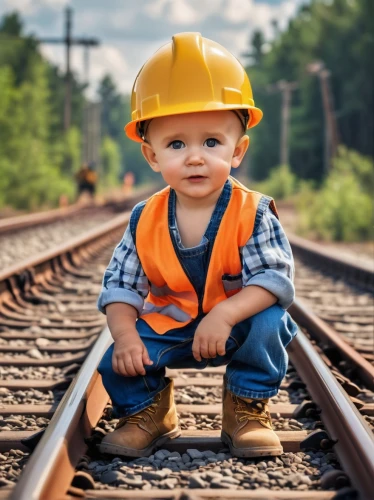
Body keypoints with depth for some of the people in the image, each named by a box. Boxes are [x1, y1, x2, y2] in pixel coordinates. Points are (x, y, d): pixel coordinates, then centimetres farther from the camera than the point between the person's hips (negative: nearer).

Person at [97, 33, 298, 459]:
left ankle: (248, 410, -5)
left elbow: (274, 278, -25)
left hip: (238, 326, -1)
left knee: (267, 324, -30)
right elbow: (120, 286, -7)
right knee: (117, 364, -18)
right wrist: (125, 335, -25)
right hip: (167, 330, 2)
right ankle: (147, 413, 15)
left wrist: (225, 314, -39)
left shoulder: (252, 214, -19)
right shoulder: (145, 222, -11)